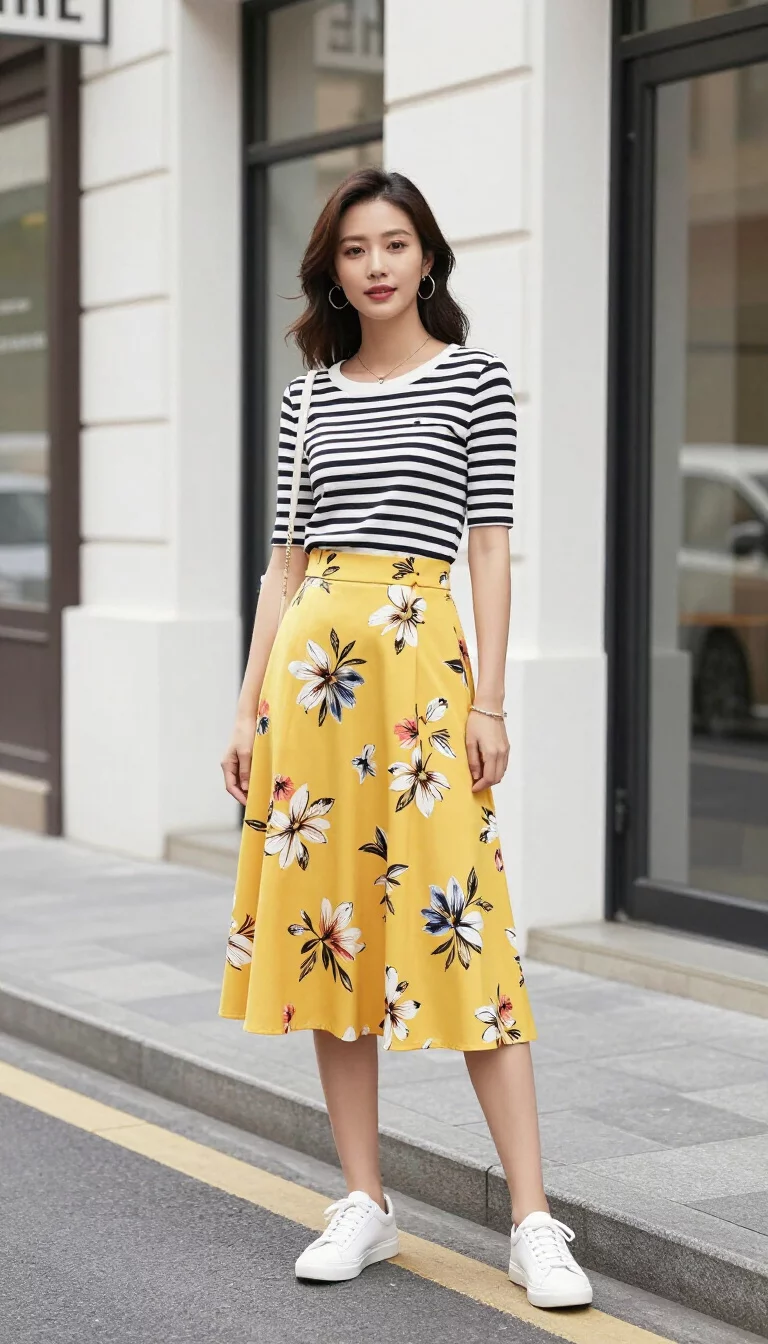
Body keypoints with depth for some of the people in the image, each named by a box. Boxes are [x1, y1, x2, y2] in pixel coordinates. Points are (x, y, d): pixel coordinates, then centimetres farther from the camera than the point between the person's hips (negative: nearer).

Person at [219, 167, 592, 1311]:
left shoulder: (475, 379, 4)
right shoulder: (310, 397, 14)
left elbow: (491, 546, 0)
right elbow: (285, 561, 14)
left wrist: (489, 703, -6)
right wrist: (250, 705, 8)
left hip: (418, 657, -4)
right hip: (310, 661, 4)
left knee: (455, 925, -8)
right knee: (325, 926, 5)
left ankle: (534, 1225, -3)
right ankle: (365, 1204, 15)